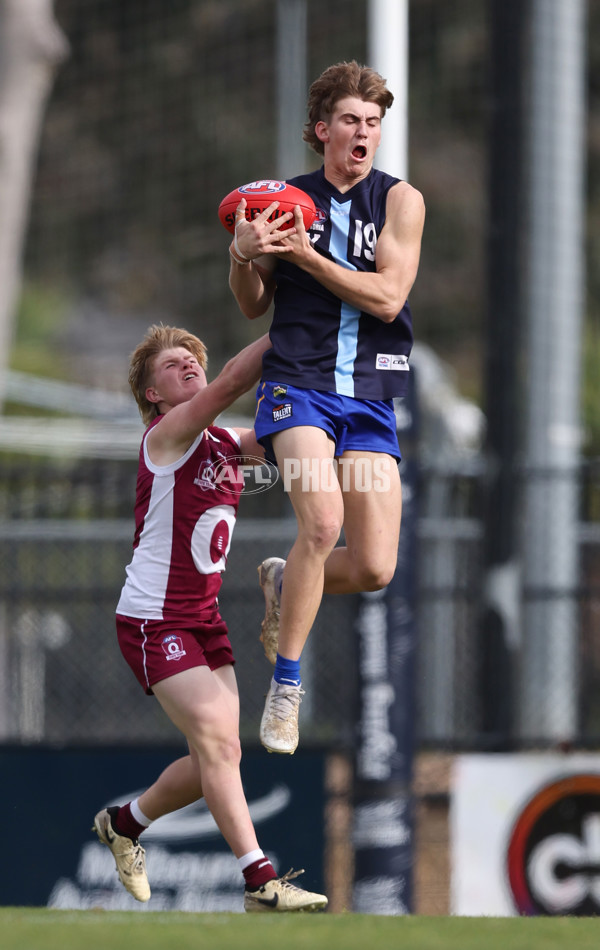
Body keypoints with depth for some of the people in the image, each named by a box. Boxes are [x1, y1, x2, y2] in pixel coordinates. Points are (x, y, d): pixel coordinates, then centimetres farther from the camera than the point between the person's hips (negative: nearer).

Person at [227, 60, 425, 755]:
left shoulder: (400, 201, 2)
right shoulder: (289, 199, 8)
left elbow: (388, 298, -9)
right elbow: (253, 307, 16)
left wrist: (305, 255, -14)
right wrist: (243, 255, -5)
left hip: (370, 397, 1)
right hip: (297, 381, -1)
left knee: (375, 568, -5)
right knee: (322, 521, -26)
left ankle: (282, 582, 28)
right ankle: (285, 685, -14)